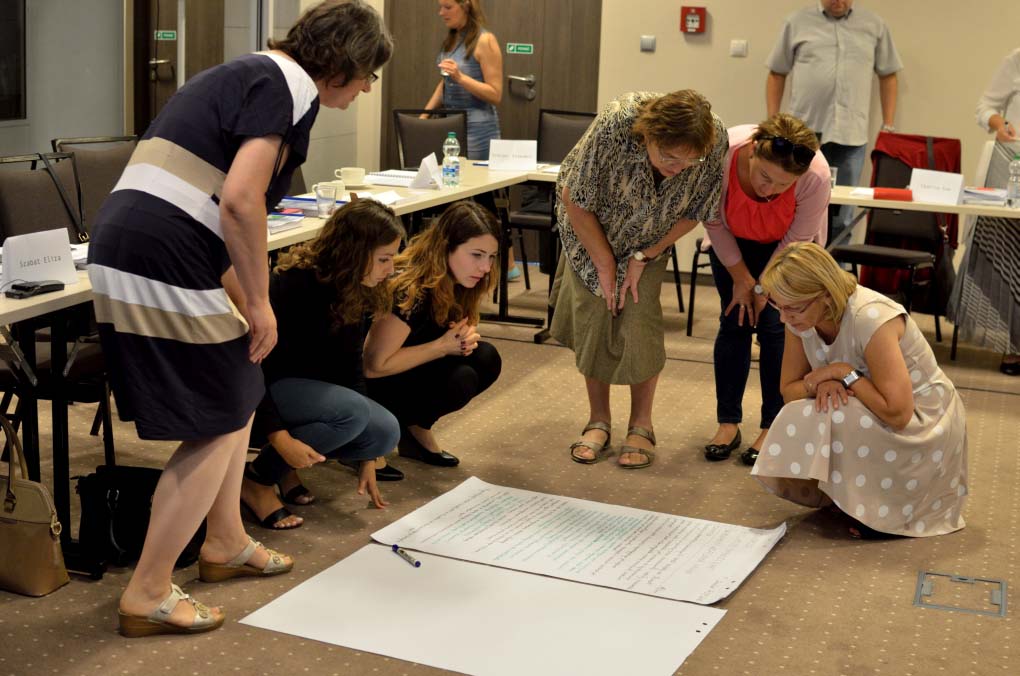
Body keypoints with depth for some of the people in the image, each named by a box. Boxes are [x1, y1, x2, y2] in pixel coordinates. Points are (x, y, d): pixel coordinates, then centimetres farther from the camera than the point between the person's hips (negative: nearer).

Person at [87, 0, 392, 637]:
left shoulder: (251, 75, 23)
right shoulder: (289, 84, -7)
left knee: (239, 393, 22)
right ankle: (148, 595, 10)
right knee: (220, 425, 3)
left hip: (121, 250, 10)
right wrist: (260, 304, -9)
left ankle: (226, 543, 37)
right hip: (165, 265, -10)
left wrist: (241, 300, 25)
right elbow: (241, 201, -20)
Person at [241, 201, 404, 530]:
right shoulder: (292, 285, -27)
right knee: (352, 412, -31)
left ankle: (287, 466, 3)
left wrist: (366, 460, 3)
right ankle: (255, 479, -15)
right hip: (257, 387, -7)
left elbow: (350, 368, 2)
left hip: (305, 387, 7)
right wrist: (280, 437, -33)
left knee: (386, 432, -15)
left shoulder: (353, 293, -4)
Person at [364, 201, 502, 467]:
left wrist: (466, 337, -14)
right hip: (369, 384, -8)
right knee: (458, 381, -28)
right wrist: (443, 346, -25)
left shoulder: (453, 282, -7)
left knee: (486, 360, -12)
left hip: (405, 368, 8)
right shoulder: (409, 290, -31)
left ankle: (415, 427, 2)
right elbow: (373, 365, -28)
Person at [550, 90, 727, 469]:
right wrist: (605, 264, -15)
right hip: (591, 231, -1)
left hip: (649, 240, 1)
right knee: (591, 320, -4)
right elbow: (575, 199, -22)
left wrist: (642, 258, -14)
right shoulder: (614, 125, -38)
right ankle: (599, 422, 12)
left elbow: (693, 212, -12)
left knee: (638, 325, -9)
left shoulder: (714, 140, -32)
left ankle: (641, 426, 7)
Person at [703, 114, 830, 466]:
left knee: (774, 327, -7)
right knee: (734, 322, -1)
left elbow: (795, 241, -21)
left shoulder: (816, 176, -38)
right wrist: (741, 279, -10)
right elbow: (714, 223, -18)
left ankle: (772, 428, 3)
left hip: (786, 248, -1)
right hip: (733, 242, 1)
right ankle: (728, 423, 8)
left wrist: (763, 288, -11)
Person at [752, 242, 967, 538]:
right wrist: (817, 384, -23)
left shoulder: (871, 318, -31)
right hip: (865, 419, 6)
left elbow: (898, 412, -32)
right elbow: (789, 390, -1)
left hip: (924, 427, -6)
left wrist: (845, 373, -25)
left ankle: (887, 506, -8)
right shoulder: (802, 317, -10)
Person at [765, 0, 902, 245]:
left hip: (851, 135, 1)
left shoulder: (875, 26, 8)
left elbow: (888, 76, 13)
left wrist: (888, 126, 7)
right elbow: (777, 74, 9)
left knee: (841, 219, 6)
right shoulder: (797, 23, 5)